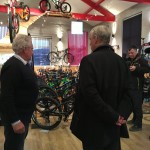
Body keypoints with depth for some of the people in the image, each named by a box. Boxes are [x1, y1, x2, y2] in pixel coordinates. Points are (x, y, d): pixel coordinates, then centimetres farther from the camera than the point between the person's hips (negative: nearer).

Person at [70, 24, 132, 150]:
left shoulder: (88, 60, -16)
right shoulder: (121, 61, 3)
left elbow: (90, 93, -23)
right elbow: (127, 92, 0)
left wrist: (113, 116, -17)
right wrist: (121, 114, -8)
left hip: (93, 123, -5)